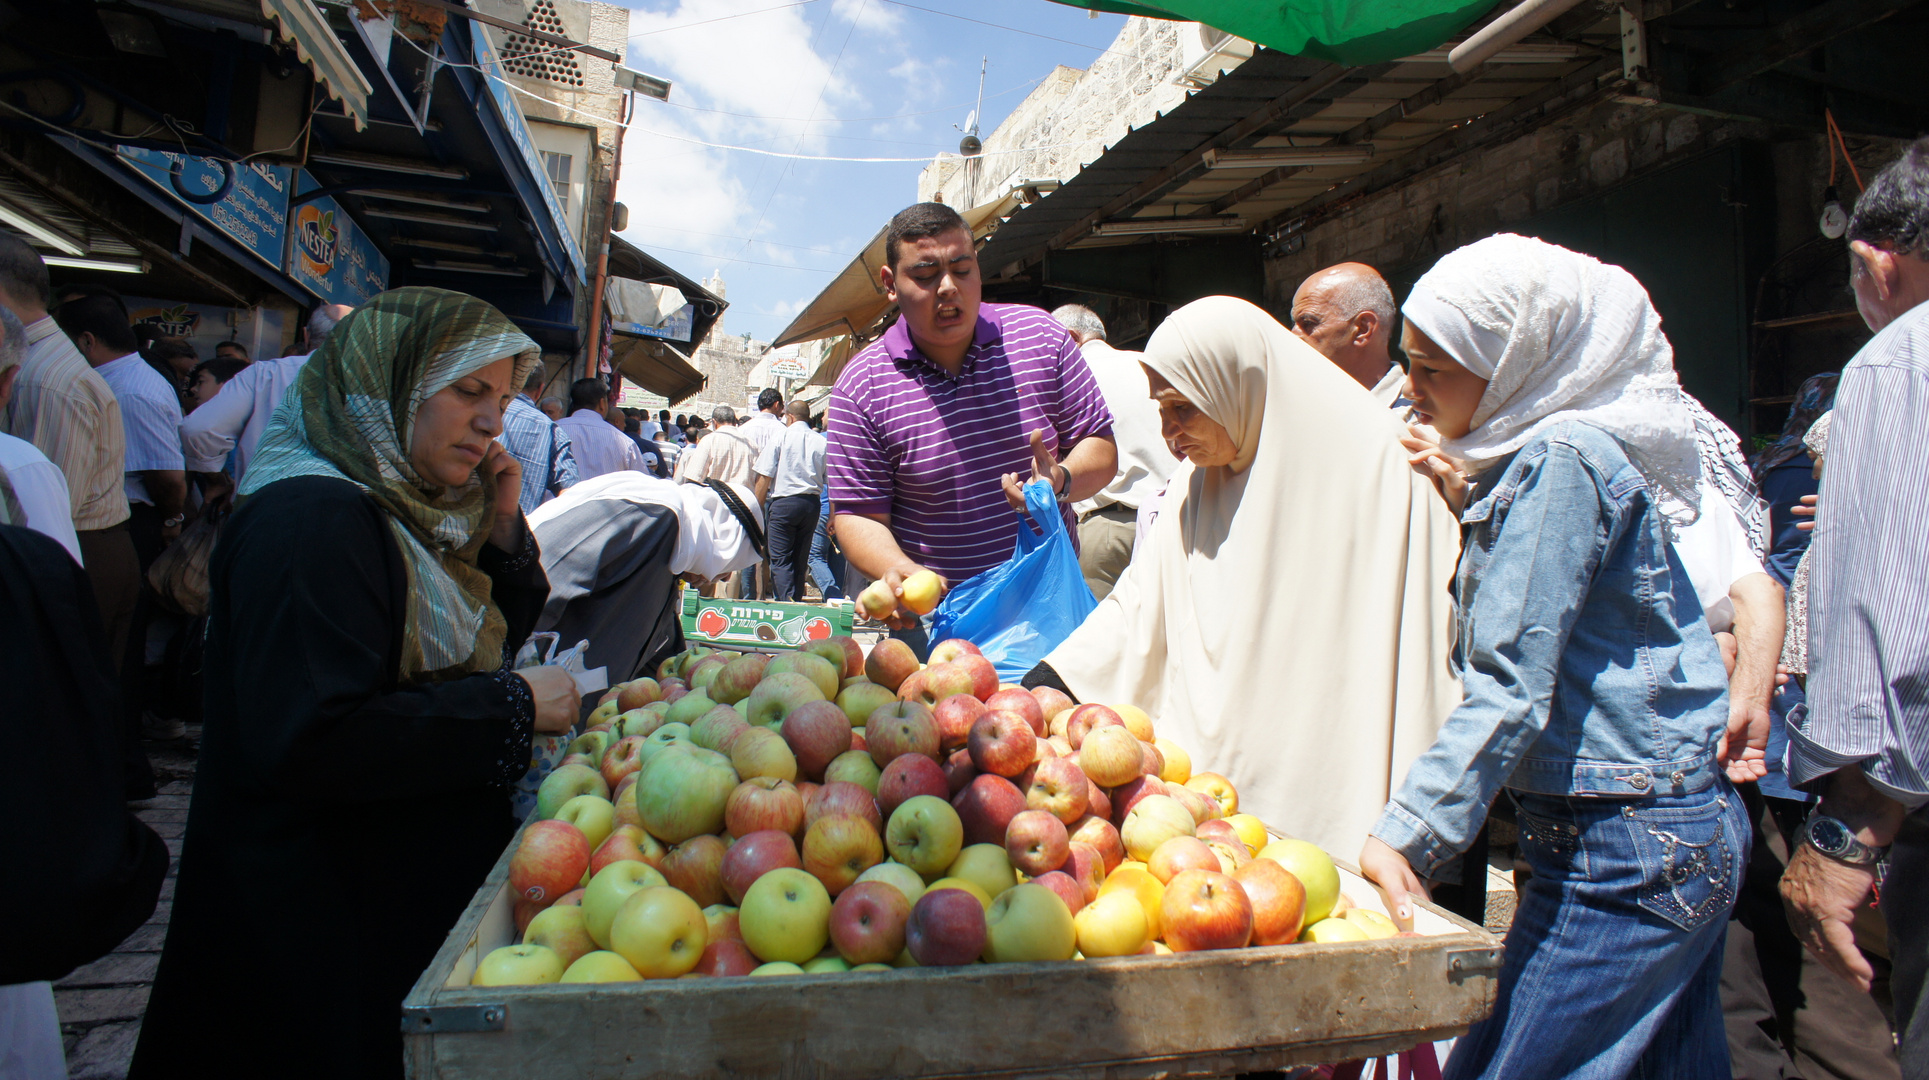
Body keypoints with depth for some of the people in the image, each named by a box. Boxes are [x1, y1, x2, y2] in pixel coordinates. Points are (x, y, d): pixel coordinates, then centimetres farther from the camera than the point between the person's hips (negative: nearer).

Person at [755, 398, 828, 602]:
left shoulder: (780, 438, -3)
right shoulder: (821, 442, 5)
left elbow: (764, 477, -5)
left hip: (784, 502, -4)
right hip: (812, 503, 4)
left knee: (780, 559, -2)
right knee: (801, 559, 14)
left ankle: (787, 602, -15)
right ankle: (797, 601, 18)